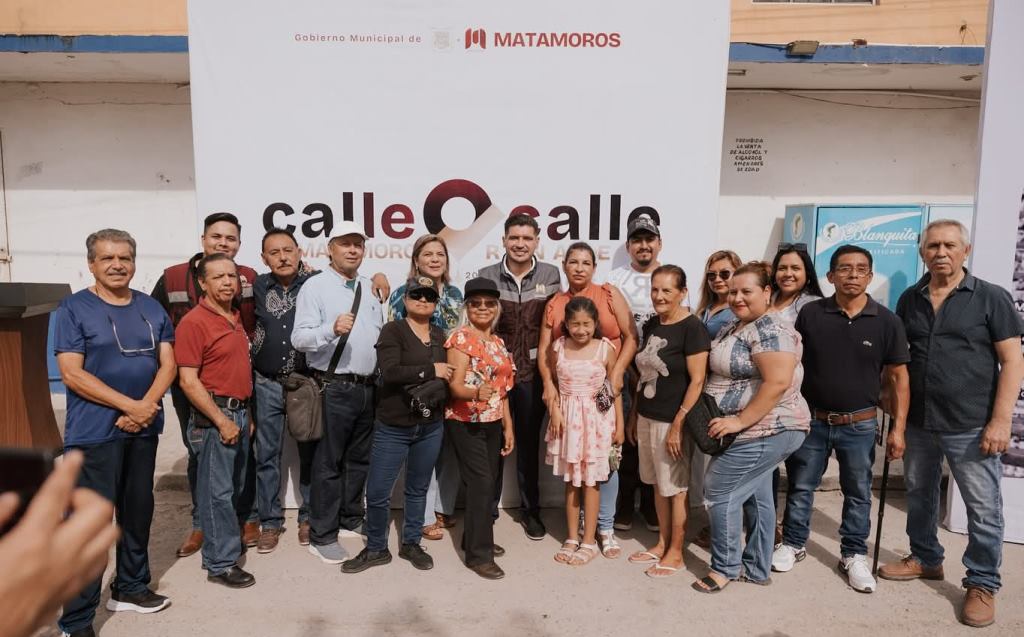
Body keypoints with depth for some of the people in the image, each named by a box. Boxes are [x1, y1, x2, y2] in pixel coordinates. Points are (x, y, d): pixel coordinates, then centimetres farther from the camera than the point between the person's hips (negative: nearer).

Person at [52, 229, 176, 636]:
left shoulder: (151, 308, 8)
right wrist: (129, 405, -18)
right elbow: (72, 374, -13)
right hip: (94, 432, -5)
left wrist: (147, 406, -12)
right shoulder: (74, 309, -6)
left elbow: (168, 363, 4)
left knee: (138, 512, 15)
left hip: (143, 429, 5)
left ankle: (130, 588, 33)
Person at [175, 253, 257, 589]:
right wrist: (222, 421, -18)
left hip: (239, 413, 8)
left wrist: (246, 415, 17)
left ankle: (226, 539, 33)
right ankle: (221, 563, 10)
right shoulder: (194, 323, -13)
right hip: (214, 416, -8)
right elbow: (188, 381, -17)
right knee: (217, 491, 0)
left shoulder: (236, 318, 12)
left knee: (236, 488, 17)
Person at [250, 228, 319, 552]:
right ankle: (270, 521, 22)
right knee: (267, 455, 9)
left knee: (310, 452, 9)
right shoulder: (257, 287, 2)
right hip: (266, 384, 2)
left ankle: (309, 517, 25)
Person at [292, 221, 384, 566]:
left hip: (368, 387, 7)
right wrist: (332, 328, -34)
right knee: (328, 463, 2)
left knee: (359, 459, 18)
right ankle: (322, 536, 15)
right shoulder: (315, 286, -8)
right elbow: (299, 338, -17)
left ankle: (351, 519, 34)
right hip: (334, 389, -6)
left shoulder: (370, 288, 12)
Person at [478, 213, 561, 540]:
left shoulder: (551, 275, 1)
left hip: (533, 372, 1)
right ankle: (486, 510, 24)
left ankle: (530, 510, 28)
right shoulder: (487, 276, -1)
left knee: (529, 442, 12)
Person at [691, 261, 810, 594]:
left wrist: (740, 421, -26)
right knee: (755, 495, 16)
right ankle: (757, 568, 28)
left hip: (763, 430, -10)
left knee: (719, 491, -5)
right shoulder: (732, 328, 12)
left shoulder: (770, 330, -19)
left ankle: (725, 567, 11)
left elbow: (777, 383, -28)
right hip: (755, 431, 10)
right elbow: (722, 371, 20)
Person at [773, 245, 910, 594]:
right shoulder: (810, 314, -6)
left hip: (859, 424, 0)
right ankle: (793, 544, 31)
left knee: (858, 493, 14)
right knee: (800, 487, 12)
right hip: (811, 420, 0)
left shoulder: (886, 321, -5)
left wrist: (899, 427, -7)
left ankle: (854, 555, 30)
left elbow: (899, 376, -1)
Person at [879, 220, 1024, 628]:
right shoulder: (909, 300, 6)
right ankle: (925, 559, 36)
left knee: (983, 510, 5)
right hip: (917, 424, 4)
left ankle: (983, 584, 21)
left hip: (971, 427, -4)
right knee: (919, 497, 17)